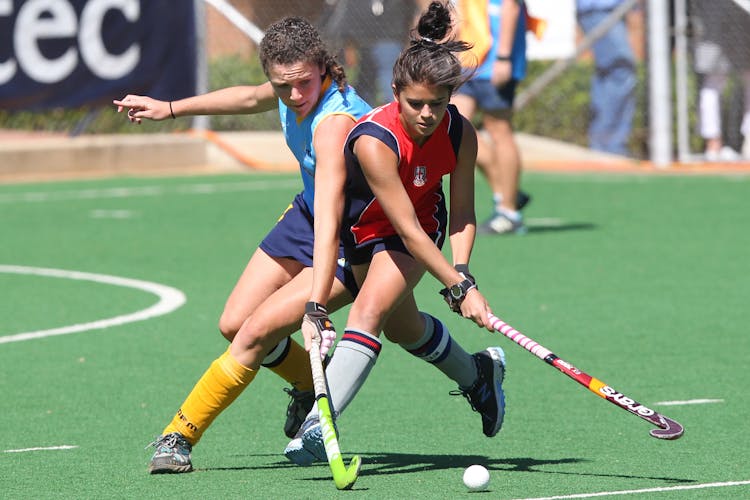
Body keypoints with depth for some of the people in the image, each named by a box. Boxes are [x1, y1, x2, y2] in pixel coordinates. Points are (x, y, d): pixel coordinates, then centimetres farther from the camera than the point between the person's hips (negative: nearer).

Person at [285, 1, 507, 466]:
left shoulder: (460, 134, -24)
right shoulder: (374, 141, -37)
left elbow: (463, 215, -13)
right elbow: (408, 231, -37)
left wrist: (461, 271, -30)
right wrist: (459, 287, -39)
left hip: (423, 222, 0)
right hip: (361, 227, 0)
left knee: (372, 309, -23)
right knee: (402, 321, 17)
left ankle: (318, 425, -29)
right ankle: (478, 373, 46)